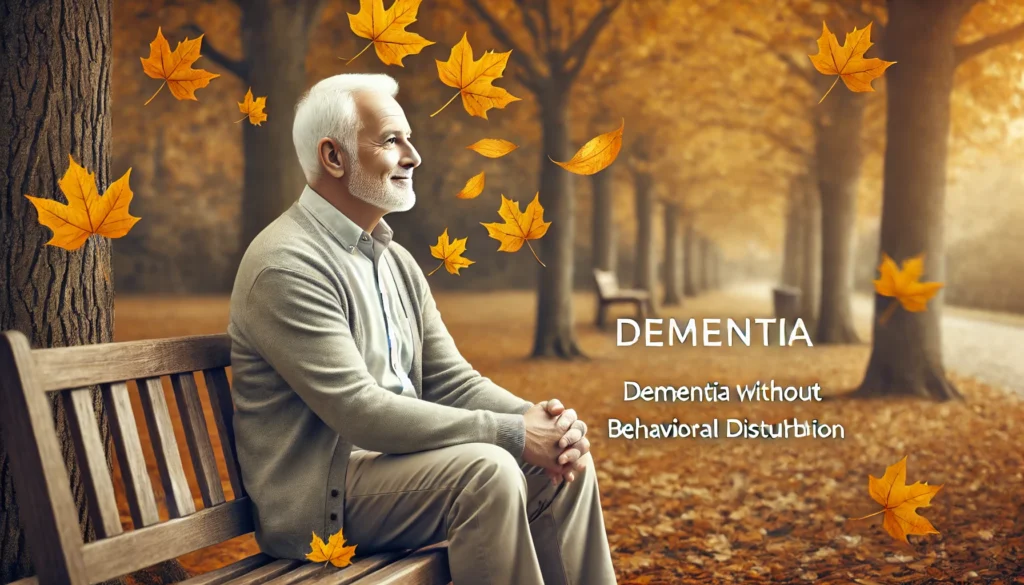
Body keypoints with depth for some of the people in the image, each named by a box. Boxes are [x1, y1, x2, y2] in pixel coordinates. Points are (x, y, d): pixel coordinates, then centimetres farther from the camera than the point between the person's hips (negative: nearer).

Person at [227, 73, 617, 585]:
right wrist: (512, 433, -23)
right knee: (486, 471, -28)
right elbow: (359, 412, -24)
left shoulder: (395, 260, 11)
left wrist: (540, 418, -11)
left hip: (391, 457, 9)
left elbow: (450, 381, 9)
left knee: (565, 463, -3)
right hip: (319, 494, -8)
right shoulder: (286, 267, -17)